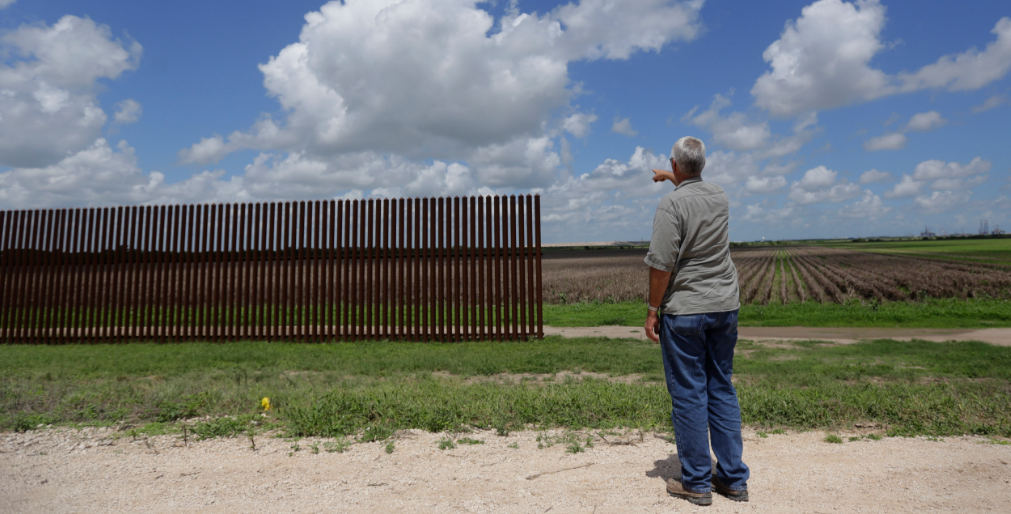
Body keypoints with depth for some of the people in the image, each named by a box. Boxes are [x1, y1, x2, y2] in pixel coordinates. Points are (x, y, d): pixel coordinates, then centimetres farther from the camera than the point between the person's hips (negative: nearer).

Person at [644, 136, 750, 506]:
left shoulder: (671, 204, -13)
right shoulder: (720, 198, 7)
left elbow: (662, 264, -17)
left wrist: (653, 310, -10)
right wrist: (673, 180, 47)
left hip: (685, 311, -6)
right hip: (725, 307, 7)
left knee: (688, 395, 2)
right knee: (722, 390, 13)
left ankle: (696, 483, 11)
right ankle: (734, 479, 20)